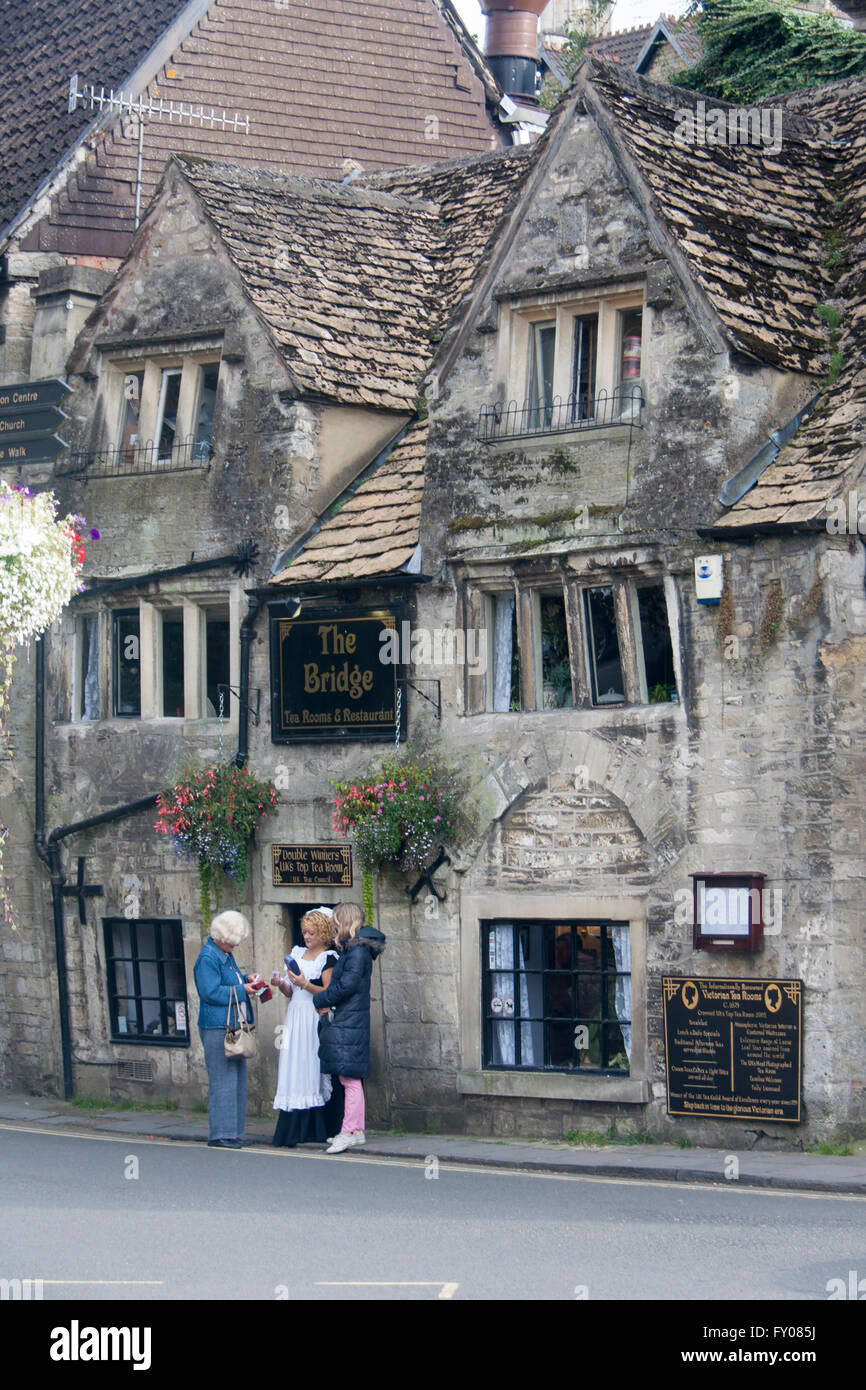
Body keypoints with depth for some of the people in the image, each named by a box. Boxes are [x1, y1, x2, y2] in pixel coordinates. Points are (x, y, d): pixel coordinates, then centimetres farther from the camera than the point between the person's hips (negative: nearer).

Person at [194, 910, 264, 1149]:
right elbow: (211, 993, -19)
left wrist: (246, 979, 10)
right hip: (217, 1028, -10)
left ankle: (233, 1131, 18)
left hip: (234, 1026, 10)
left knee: (238, 1079, 12)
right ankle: (221, 1135, -5)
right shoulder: (207, 958, -13)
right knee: (223, 1081, -9)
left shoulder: (225, 955, 16)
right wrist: (242, 990, -15)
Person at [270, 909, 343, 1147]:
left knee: (314, 1072, -8)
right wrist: (281, 984, -2)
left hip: (316, 1019, -6)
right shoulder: (297, 953, 17)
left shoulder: (328, 958, -3)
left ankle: (318, 1130, -5)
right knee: (294, 1073, 0)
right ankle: (291, 1133, -2)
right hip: (296, 1018, 6)